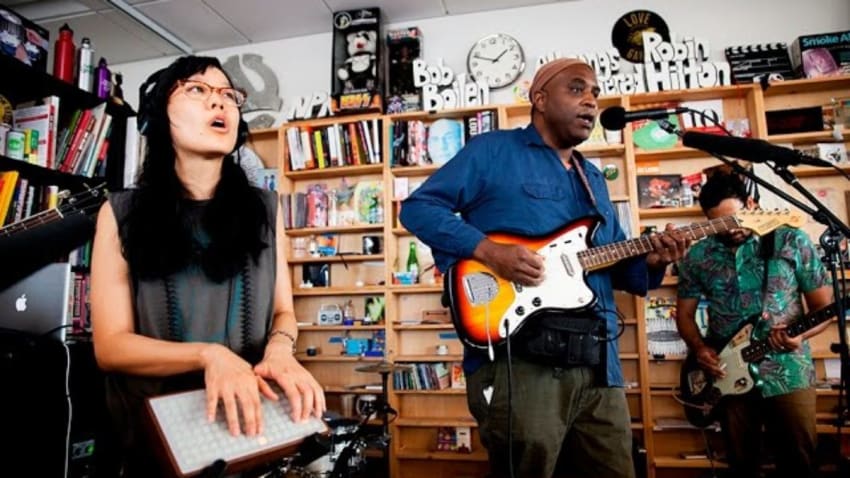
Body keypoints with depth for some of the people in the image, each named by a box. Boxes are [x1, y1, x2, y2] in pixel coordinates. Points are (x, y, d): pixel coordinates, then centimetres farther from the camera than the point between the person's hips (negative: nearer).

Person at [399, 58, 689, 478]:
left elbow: (617, 265, 25)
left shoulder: (593, 179, 23)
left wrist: (649, 261, 2)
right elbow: (418, 207, -5)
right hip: (516, 358, -7)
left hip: (598, 363, 8)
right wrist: (487, 250, -18)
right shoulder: (493, 150, 1)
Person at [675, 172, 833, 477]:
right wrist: (699, 348, -9)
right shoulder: (697, 256, 1)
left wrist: (800, 333, -20)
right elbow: (685, 313, 9)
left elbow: (824, 306, -1)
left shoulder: (792, 241, -3)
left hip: (788, 372, -1)